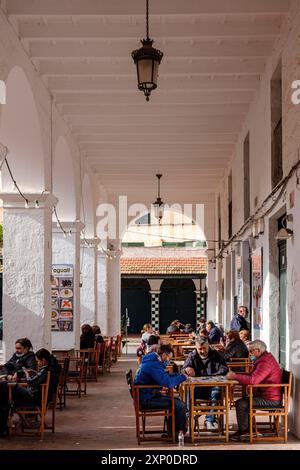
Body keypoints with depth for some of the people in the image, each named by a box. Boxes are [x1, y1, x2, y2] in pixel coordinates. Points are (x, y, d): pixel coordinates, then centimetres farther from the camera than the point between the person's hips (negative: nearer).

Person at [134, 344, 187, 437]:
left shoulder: (152, 360, 11)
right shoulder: (154, 364, -23)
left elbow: (164, 376, 21)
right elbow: (168, 382, -29)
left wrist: (179, 375, 5)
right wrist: (182, 377, -13)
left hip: (147, 395, 11)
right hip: (146, 400, -11)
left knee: (177, 401, 20)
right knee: (180, 406, -13)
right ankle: (178, 432, 8)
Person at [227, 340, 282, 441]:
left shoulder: (265, 362, -21)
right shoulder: (265, 359, 14)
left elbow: (253, 380, -32)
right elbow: (252, 375, 18)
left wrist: (235, 376, -22)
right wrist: (235, 374, 4)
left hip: (271, 400, -11)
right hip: (268, 396, 11)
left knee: (241, 404, -13)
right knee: (244, 401, 17)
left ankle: (243, 431, 1)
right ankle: (247, 428, 18)